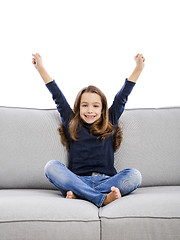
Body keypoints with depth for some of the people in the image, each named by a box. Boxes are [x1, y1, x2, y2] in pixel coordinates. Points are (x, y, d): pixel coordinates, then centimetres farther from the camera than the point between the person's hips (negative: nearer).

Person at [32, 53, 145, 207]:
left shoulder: (110, 125, 18)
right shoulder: (71, 125, 17)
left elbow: (122, 97, 19)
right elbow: (58, 98, 18)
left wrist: (138, 69, 20)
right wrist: (41, 69, 22)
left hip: (105, 181, 1)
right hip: (78, 180, 0)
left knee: (135, 175, -28)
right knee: (51, 166, -28)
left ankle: (78, 194, -33)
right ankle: (103, 198, -37)